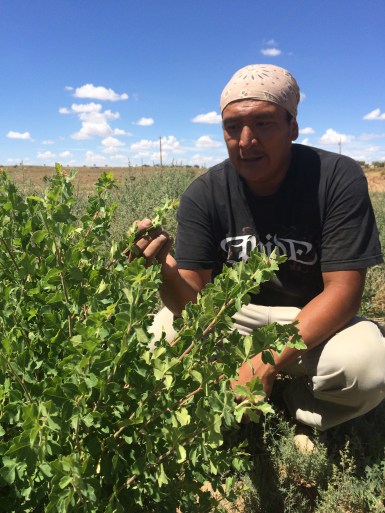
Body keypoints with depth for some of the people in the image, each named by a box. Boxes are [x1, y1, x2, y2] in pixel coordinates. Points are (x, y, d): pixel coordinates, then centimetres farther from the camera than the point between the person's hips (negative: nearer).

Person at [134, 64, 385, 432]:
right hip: (232, 317, 2)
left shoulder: (338, 179, -18)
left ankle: (297, 418, 3)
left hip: (315, 322, -1)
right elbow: (190, 301, -15)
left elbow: (342, 290, -20)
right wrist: (163, 267, -40)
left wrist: (267, 363, -30)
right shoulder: (204, 195, -13)